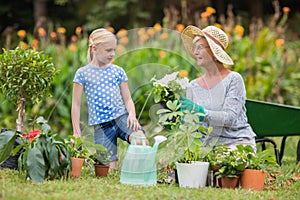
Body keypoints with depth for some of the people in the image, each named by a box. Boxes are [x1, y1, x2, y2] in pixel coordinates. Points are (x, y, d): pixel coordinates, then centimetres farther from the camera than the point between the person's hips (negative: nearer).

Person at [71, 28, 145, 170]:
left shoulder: (118, 71, 9)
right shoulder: (83, 73, 2)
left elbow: (127, 99, 10)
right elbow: (76, 104, 4)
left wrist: (132, 115, -12)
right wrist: (76, 133, -2)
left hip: (121, 117, 2)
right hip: (101, 125, -1)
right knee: (109, 169, -12)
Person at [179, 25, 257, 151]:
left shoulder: (234, 79, -4)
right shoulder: (194, 86, 11)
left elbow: (229, 118, -15)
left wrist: (200, 112, -27)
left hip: (237, 142, -5)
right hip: (208, 145, 5)